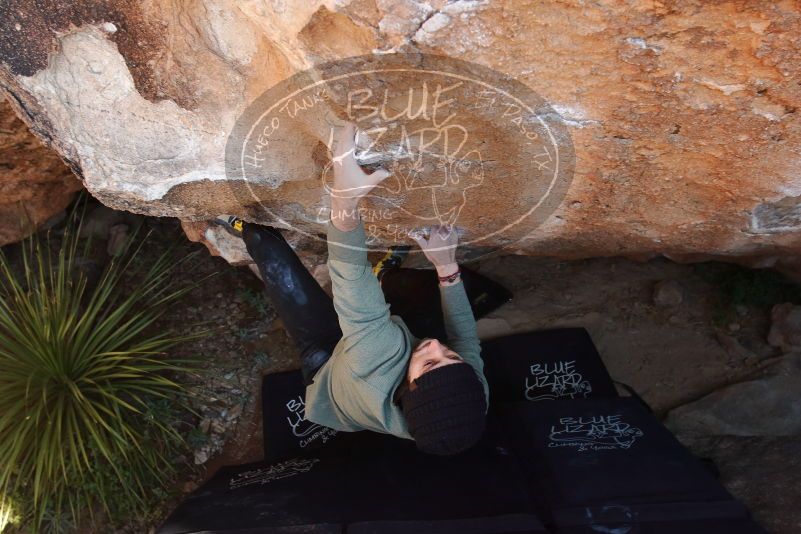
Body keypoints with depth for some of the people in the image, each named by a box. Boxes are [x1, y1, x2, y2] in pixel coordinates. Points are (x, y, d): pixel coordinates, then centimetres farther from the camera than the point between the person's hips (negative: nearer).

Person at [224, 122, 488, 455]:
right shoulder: (473, 395, -39)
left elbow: (351, 283, -55)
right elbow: (466, 337, -19)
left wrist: (344, 201, -64)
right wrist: (447, 267, -25)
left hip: (326, 362, -3)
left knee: (274, 255, -3)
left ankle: (247, 227, 31)